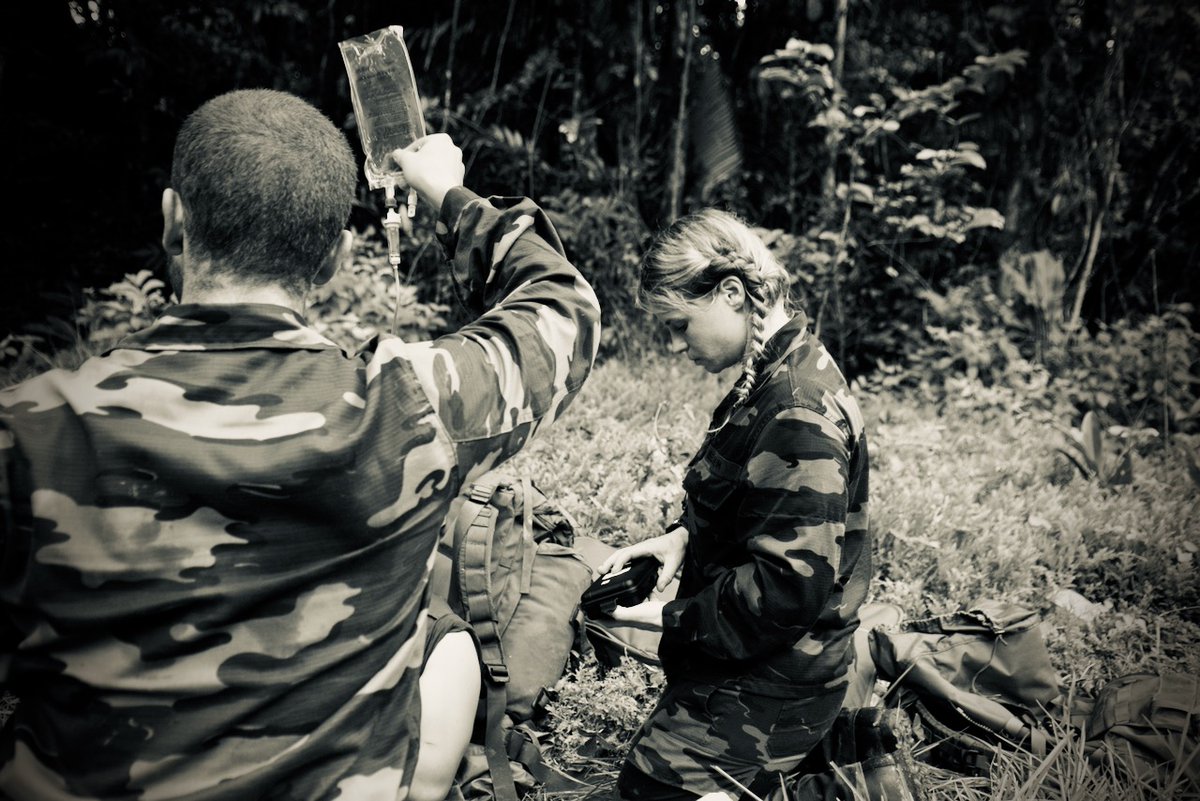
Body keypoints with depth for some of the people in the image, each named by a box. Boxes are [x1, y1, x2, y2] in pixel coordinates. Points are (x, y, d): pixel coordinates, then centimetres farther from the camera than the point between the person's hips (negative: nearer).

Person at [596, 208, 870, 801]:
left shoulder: (796, 413, -25)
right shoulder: (777, 376, 5)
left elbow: (792, 586, -27)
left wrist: (671, 617, -17)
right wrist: (683, 533, 2)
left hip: (764, 688, -9)